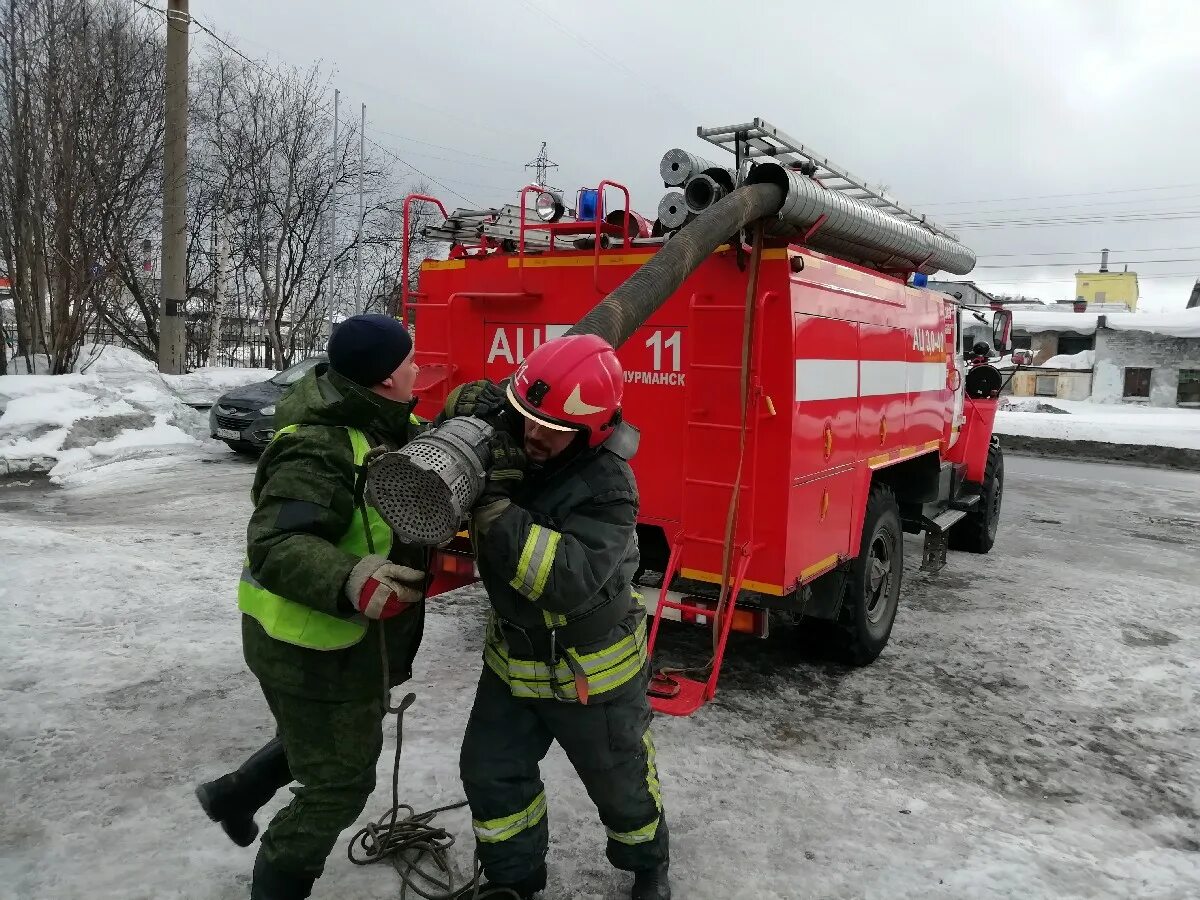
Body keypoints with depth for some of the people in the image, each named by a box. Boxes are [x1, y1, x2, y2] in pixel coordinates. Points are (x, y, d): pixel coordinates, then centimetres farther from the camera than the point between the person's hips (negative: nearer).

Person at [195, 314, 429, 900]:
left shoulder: (382, 420, -1)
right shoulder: (319, 451, -30)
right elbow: (274, 547, -36)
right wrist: (347, 582, -51)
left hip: (343, 635, 10)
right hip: (312, 648, -10)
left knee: (330, 744, 33)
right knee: (340, 784, 8)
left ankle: (234, 794, 54)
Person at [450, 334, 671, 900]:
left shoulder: (607, 486, -30)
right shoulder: (508, 440, -12)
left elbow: (573, 580, -41)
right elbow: (469, 403, 6)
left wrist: (497, 513, -45)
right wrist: (471, 406, -19)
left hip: (593, 671, -5)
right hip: (513, 656, 5)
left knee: (620, 784, 17)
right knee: (490, 774, 12)